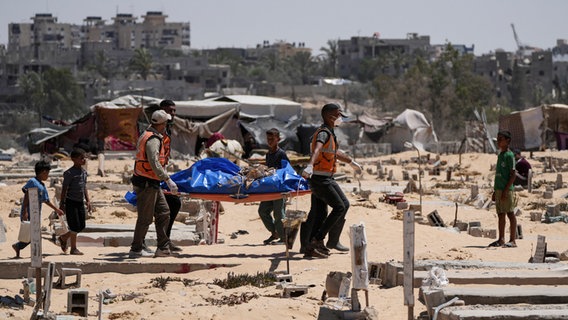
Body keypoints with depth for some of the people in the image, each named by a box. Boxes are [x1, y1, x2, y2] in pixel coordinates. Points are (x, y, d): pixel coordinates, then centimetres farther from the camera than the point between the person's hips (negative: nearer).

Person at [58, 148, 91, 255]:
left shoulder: (84, 172, 10)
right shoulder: (69, 173, -13)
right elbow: (64, 189, -12)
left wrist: (87, 200, 14)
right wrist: (62, 203, -14)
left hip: (80, 202, 8)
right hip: (71, 202, -8)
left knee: (81, 226, 9)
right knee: (75, 226, -6)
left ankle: (63, 238, 29)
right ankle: (73, 248, 6)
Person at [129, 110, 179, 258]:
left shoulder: (147, 135, 14)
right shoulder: (153, 140, -19)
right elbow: (155, 164, -28)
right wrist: (168, 180, -29)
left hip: (152, 184, 10)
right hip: (146, 184, -10)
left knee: (163, 212, 10)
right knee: (145, 218, -2)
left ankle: (163, 248, 11)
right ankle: (136, 250, 6)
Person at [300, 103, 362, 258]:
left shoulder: (329, 133, 19)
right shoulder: (324, 133, -14)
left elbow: (336, 152, 37)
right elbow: (317, 149, -34)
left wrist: (352, 162, 50)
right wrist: (310, 166, -52)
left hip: (320, 179, 10)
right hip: (322, 179, -10)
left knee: (318, 213, 7)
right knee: (340, 206, -7)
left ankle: (307, 247, 6)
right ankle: (317, 239, -7)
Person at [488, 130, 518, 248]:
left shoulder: (509, 155, -10)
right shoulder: (500, 155, 17)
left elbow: (513, 175, -14)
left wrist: (506, 190, -19)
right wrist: (495, 191, 21)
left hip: (507, 189, -9)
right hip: (499, 189, 9)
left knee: (510, 213, -5)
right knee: (500, 214, 10)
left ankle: (513, 240, -3)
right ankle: (501, 240, 15)